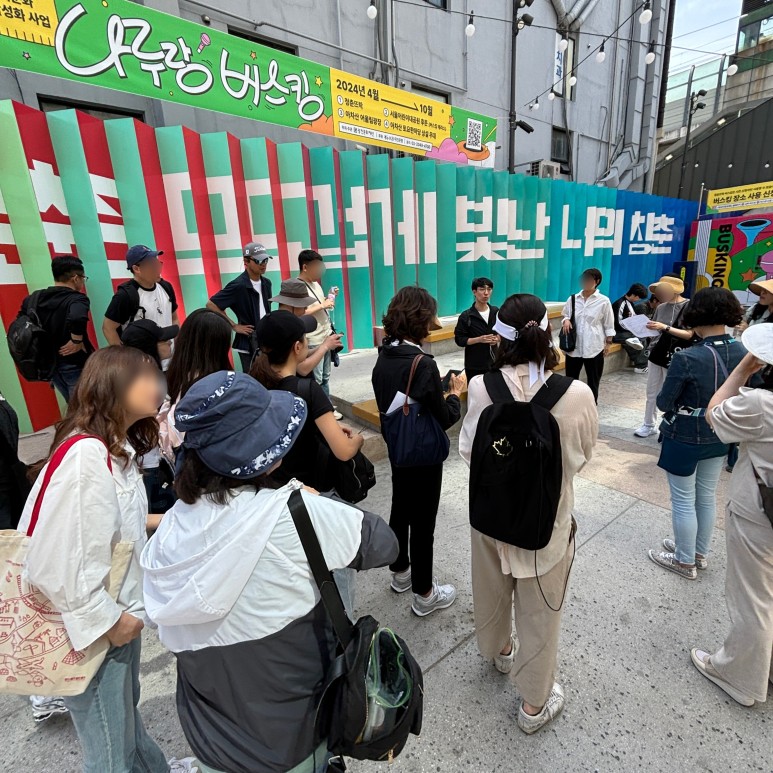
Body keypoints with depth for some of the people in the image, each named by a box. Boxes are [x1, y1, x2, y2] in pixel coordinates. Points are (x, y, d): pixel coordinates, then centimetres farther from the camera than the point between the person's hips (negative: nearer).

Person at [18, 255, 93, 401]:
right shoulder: (77, 299, -18)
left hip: (49, 365, 7)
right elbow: (77, 319, -39)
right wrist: (77, 341, -24)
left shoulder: (35, 297, 5)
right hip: (74, 364, -7)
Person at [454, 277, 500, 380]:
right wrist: (479, 339, -20)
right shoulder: (466, 316, -8)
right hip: (474, 365, -3)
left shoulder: (496, 312, 4)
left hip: (494, 362, 4)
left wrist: (498, 338, -8)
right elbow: (459, 340, -8)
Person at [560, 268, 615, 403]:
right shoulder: (573, 299, 4)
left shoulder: (604, 301, -3)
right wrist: (566, 321, -10)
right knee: (570, 379, 8)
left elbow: (609, 325, 1)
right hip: (574, 346, 2)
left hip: (594, 347, -2)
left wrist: (608, 343, -2)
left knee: (593, 381, 10)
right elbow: (565, 315, 13)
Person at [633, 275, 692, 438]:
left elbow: (689, 334, -16)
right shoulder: (661, 306, 8)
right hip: (656, 354, 6)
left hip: (674, 358, -6)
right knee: (651, 393, 11)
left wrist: (665, 327, -25)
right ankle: (649, 425, 22)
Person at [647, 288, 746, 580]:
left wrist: (682, 397, 3)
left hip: (684, 438, -6)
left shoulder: (687, 358, -27)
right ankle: (700, 553, 41)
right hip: (719, 437, 7)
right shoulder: (744, 353, -7)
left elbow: (664, 403, -18)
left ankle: (685, 561, 27)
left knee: (684, 500, 10)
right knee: (707, 496, 22)